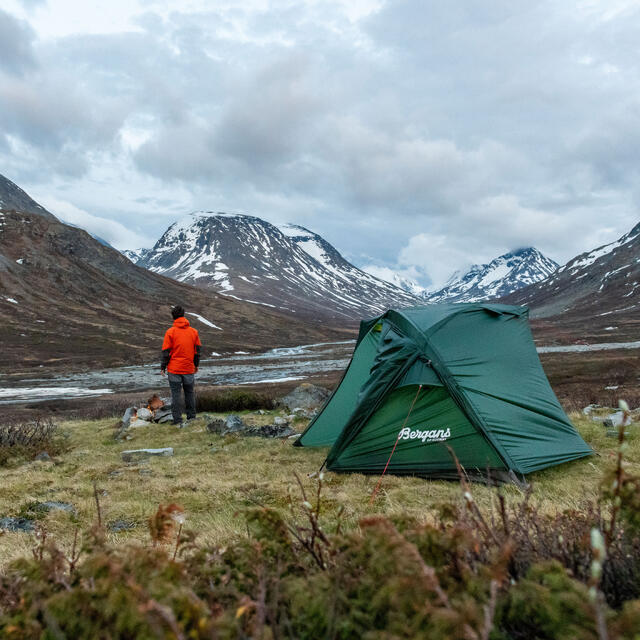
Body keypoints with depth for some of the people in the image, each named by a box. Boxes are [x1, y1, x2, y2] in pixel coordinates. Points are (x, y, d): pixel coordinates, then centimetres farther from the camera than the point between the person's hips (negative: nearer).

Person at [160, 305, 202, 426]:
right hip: (189, 368, 3)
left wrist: (163, 367, 2)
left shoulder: (170, 332, -8)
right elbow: (197, 350, 9)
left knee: (176, 394, 2)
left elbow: (166, 352, -7)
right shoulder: (194, 332, 2)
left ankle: (178, 420, 3)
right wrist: (196, 365, 20)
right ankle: (191, 417, 22)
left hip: (174, 369, -3)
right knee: (190, 392, 16)